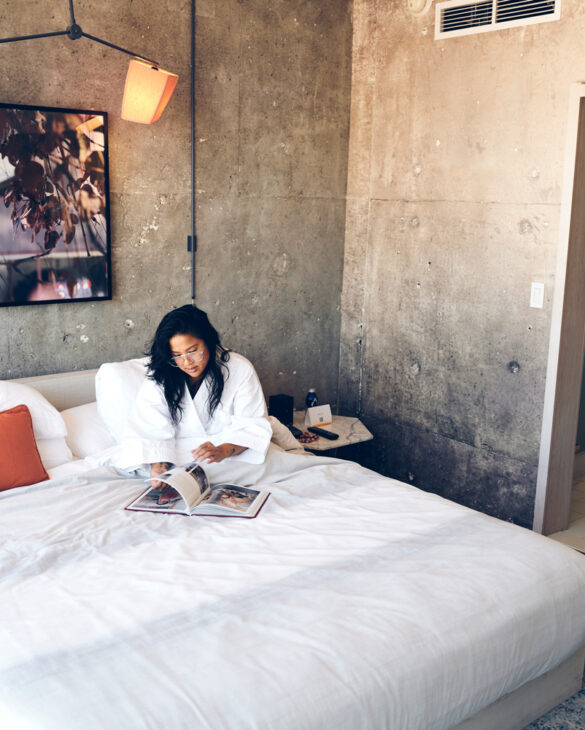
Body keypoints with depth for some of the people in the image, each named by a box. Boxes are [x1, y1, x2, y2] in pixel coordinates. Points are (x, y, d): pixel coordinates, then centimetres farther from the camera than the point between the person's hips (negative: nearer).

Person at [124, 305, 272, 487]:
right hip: (178, 450, 1)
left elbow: (252, 426, -11)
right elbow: (152, 430, -11)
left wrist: (222, 451, -31)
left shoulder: (240, 370, -9)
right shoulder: (159, 376, -6)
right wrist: (158, 466, -31)